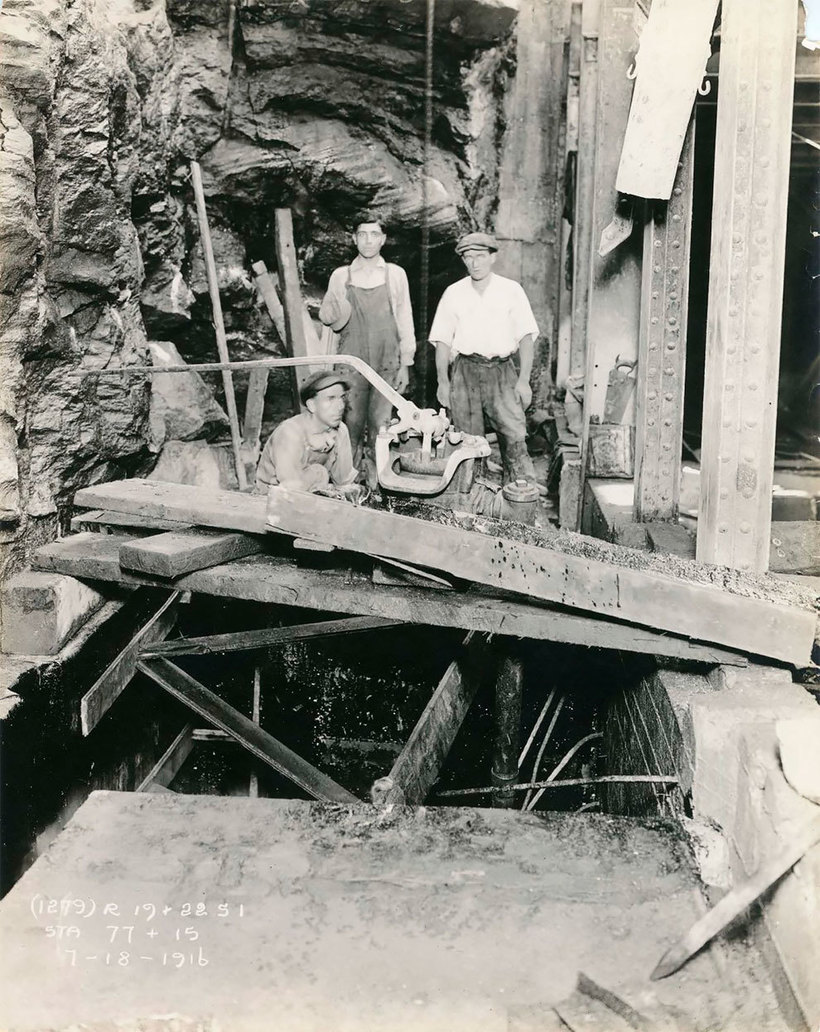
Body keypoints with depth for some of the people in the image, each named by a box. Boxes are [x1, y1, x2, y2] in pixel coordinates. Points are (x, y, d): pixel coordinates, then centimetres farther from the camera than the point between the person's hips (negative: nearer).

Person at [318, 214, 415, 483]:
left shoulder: (395, 274, 7)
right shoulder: (341, 276, 7)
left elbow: (405, 319, 9)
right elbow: (331, 320, 11)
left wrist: (405, 363, 5)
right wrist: (331, 313, -14)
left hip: (386, 364, 0)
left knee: (380, 424, 1)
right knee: (351, 423, -2)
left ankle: (377, 481, 9)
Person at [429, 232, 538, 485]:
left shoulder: (511, 290, 7)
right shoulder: (453, 293, 11)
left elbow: (526, 336, 3)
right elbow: (442, 340, 10)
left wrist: (524, 380, -6)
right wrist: (443, 381, 0)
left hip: (502, 371, -1)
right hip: (465, 371, 1)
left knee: (515, 437, -13)